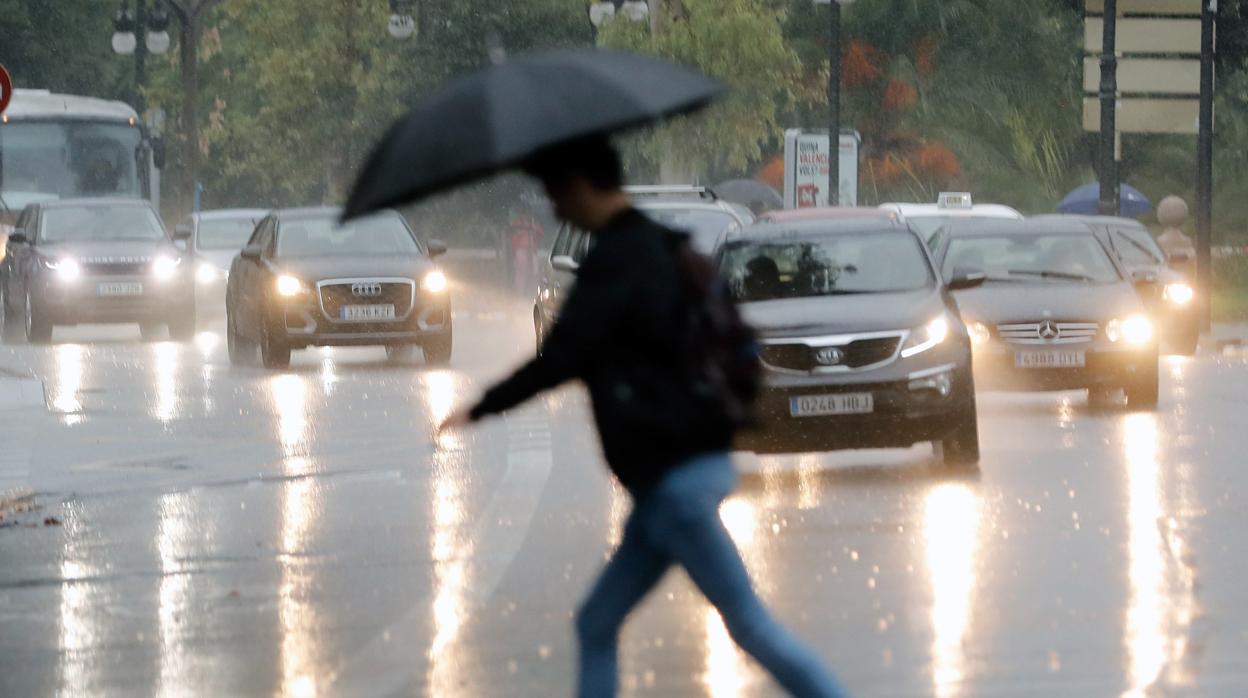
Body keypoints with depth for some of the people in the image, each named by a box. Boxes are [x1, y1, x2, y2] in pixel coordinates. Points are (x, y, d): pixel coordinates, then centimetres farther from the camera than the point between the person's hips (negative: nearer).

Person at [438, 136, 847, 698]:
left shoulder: (616, 260, -14)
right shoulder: (659, 247, 14)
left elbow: (561, 357, -17)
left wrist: (481, 409, -7)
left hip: (676, 478, -10)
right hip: (674, 473, 10)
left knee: (749, 625, -7)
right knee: (596, 626, 10)